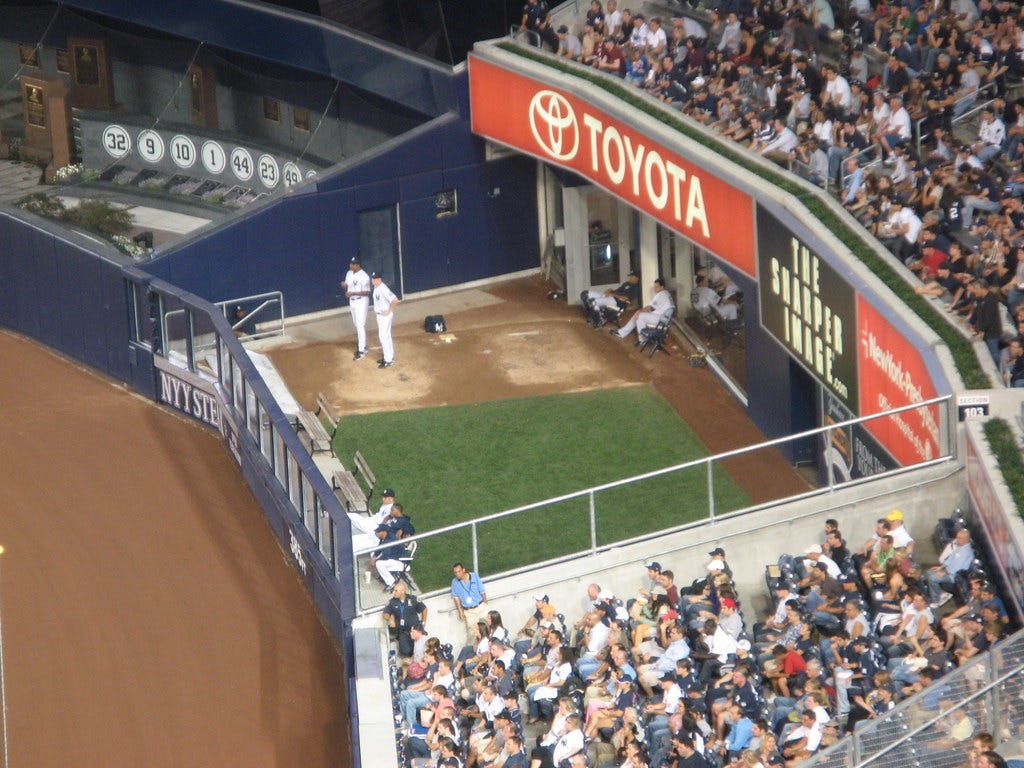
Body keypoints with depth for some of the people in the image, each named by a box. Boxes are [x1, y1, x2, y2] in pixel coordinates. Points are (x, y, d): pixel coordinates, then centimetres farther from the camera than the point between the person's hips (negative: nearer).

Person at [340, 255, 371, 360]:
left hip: (361, 302, -8)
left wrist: (353, 293, -29)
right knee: (357, 325, 16)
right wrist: (344, 286, -9)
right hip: (352, 302, 8)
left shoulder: (364, 276, -21)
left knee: (360, 326, -9)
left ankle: (361, 351, -6)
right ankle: (362, 346, 30)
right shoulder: (349, 274, 4)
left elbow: (367, 292, -20)